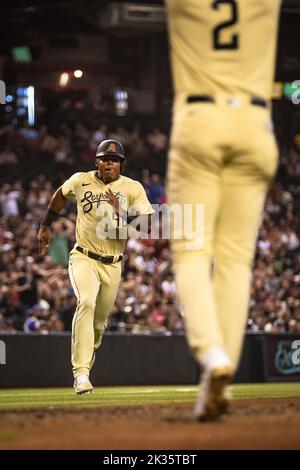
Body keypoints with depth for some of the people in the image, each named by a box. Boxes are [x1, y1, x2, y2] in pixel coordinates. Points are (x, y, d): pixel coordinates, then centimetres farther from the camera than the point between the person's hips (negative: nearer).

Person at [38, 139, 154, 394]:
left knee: (99, 319, 13)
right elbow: (61, 195, 18)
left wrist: (122, 212, -30)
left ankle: (87, 354, 48)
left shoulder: (133, 188, -7)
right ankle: (81, 373, -32)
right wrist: (46, 226, 23)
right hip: (83, 258, -2)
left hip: (113, 265, 2)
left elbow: (147, 225, -16)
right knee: (86, 302, -28)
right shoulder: (81, 181, -4)